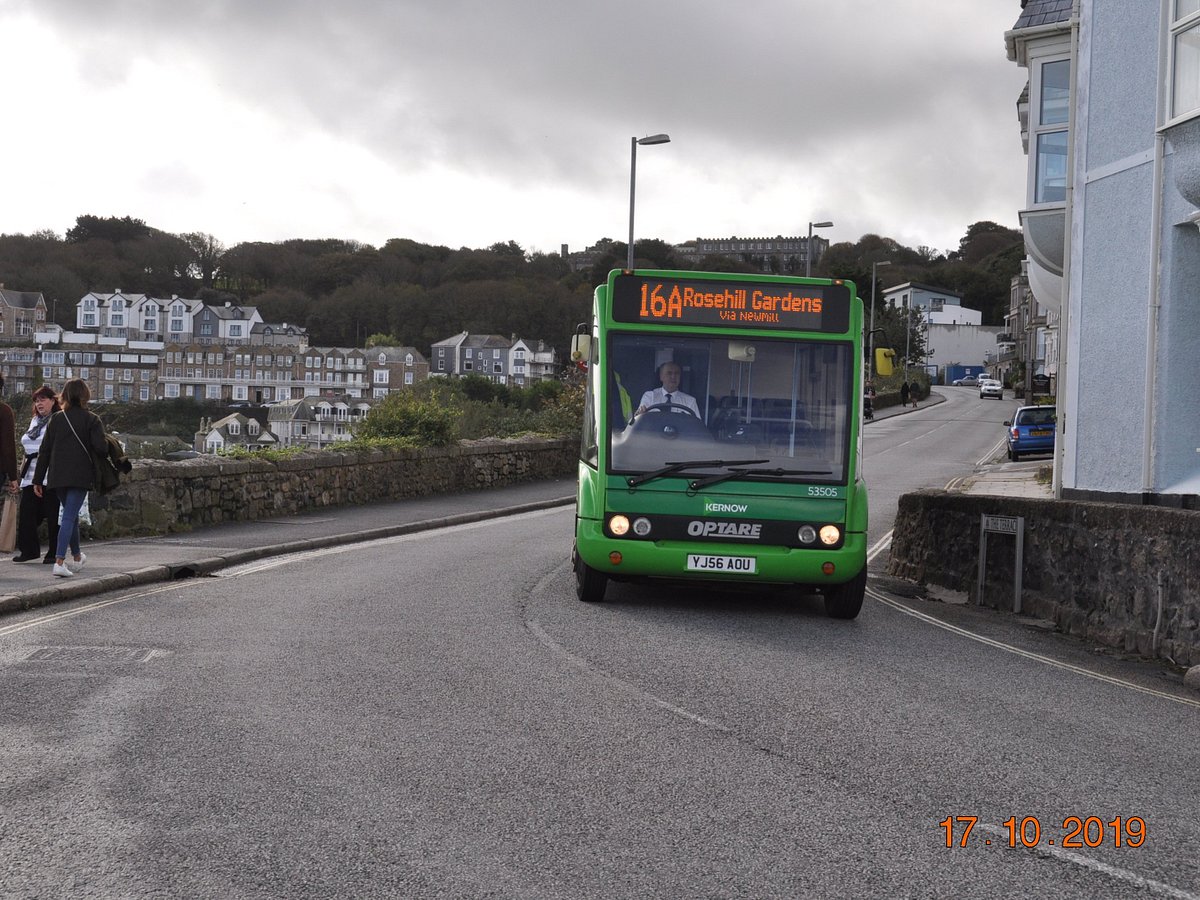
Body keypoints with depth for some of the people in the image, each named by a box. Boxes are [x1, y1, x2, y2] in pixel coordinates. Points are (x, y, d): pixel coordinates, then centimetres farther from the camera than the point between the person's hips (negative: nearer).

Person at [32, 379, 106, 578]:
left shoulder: (56, 419, 6)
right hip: (81, 476, -4)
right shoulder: (91, 419, -5)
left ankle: (77, 557, 34)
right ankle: (59, 561, -18)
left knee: (71, 515, 20)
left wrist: (38, 480, 10)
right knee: (69, 517, -6)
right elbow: (100, 448, -15)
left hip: (58, 477, 4)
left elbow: (44, 451, 6)